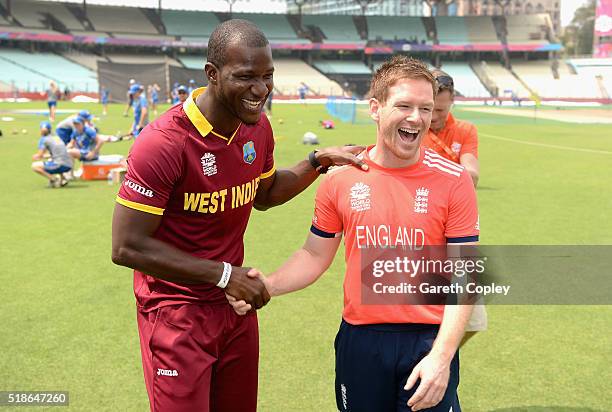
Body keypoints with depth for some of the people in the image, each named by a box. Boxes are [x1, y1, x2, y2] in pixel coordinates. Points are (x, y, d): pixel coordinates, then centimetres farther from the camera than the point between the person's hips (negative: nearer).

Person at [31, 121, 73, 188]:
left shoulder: (44, 139, 2)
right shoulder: (57, 138, 22)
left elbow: (39, 156, 0)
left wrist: (34, 157, 22)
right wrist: (44, 156, 41)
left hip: (60, 165, -7)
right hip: (69, 166, 7)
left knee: (34, 166, 1)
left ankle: (53, 179, -12)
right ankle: (62, 179, 17)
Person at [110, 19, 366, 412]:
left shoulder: (258, 128, -2)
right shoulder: (163, 142, -25)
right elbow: (128, 247, -22)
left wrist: (319, 161, 4)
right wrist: (225, 274, -21)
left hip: (236, 303, 7)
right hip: (177, 310, -6)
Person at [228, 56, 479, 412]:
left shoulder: (453, 180, -8)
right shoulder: (341, 177, -3)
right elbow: (315, 255, 7)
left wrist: (442, 356, -15)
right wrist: (265, 286, -9)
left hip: (429, 341, -1)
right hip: (360, 341, 2)